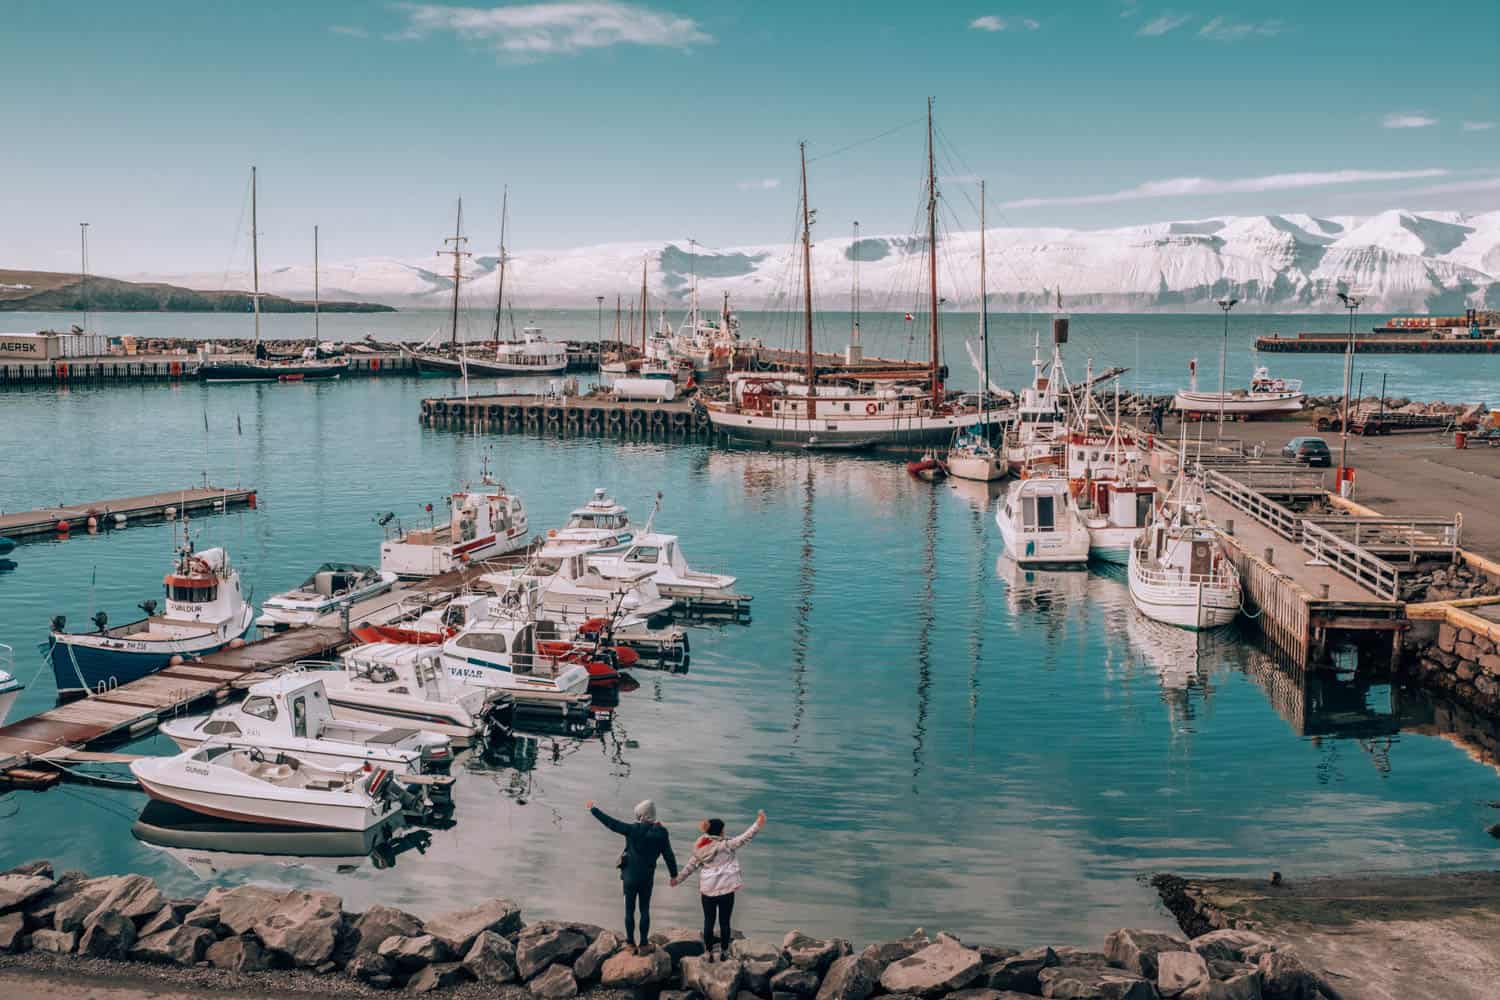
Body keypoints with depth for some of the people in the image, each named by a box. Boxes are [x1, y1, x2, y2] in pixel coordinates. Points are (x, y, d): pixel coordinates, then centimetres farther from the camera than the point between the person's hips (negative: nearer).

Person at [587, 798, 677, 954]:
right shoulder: (661, 833, -9)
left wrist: (593, 809, 1)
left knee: (630, 910, 12)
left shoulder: (632, 829, -15)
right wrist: (674, 874, 9)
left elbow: (611, 822, -10)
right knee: (645, 911, 12)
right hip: (647, 878, 2)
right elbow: (668, 855, -3)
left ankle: (631, 943, 19)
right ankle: (643, 945, 12)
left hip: (630, 877, -2)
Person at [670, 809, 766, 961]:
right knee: (724, 922, 9)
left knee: (709, 921, 12)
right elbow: (744, 838, -18)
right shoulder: (726, 845, -13)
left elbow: (690, 866, 9)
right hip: (726, 890, -4)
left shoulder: (700, 848, 2)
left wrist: (678, 879, 23)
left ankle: (708, 952, 17)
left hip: (707, 890, 4)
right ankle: (724, 952, 17)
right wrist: (758, 824, -18)